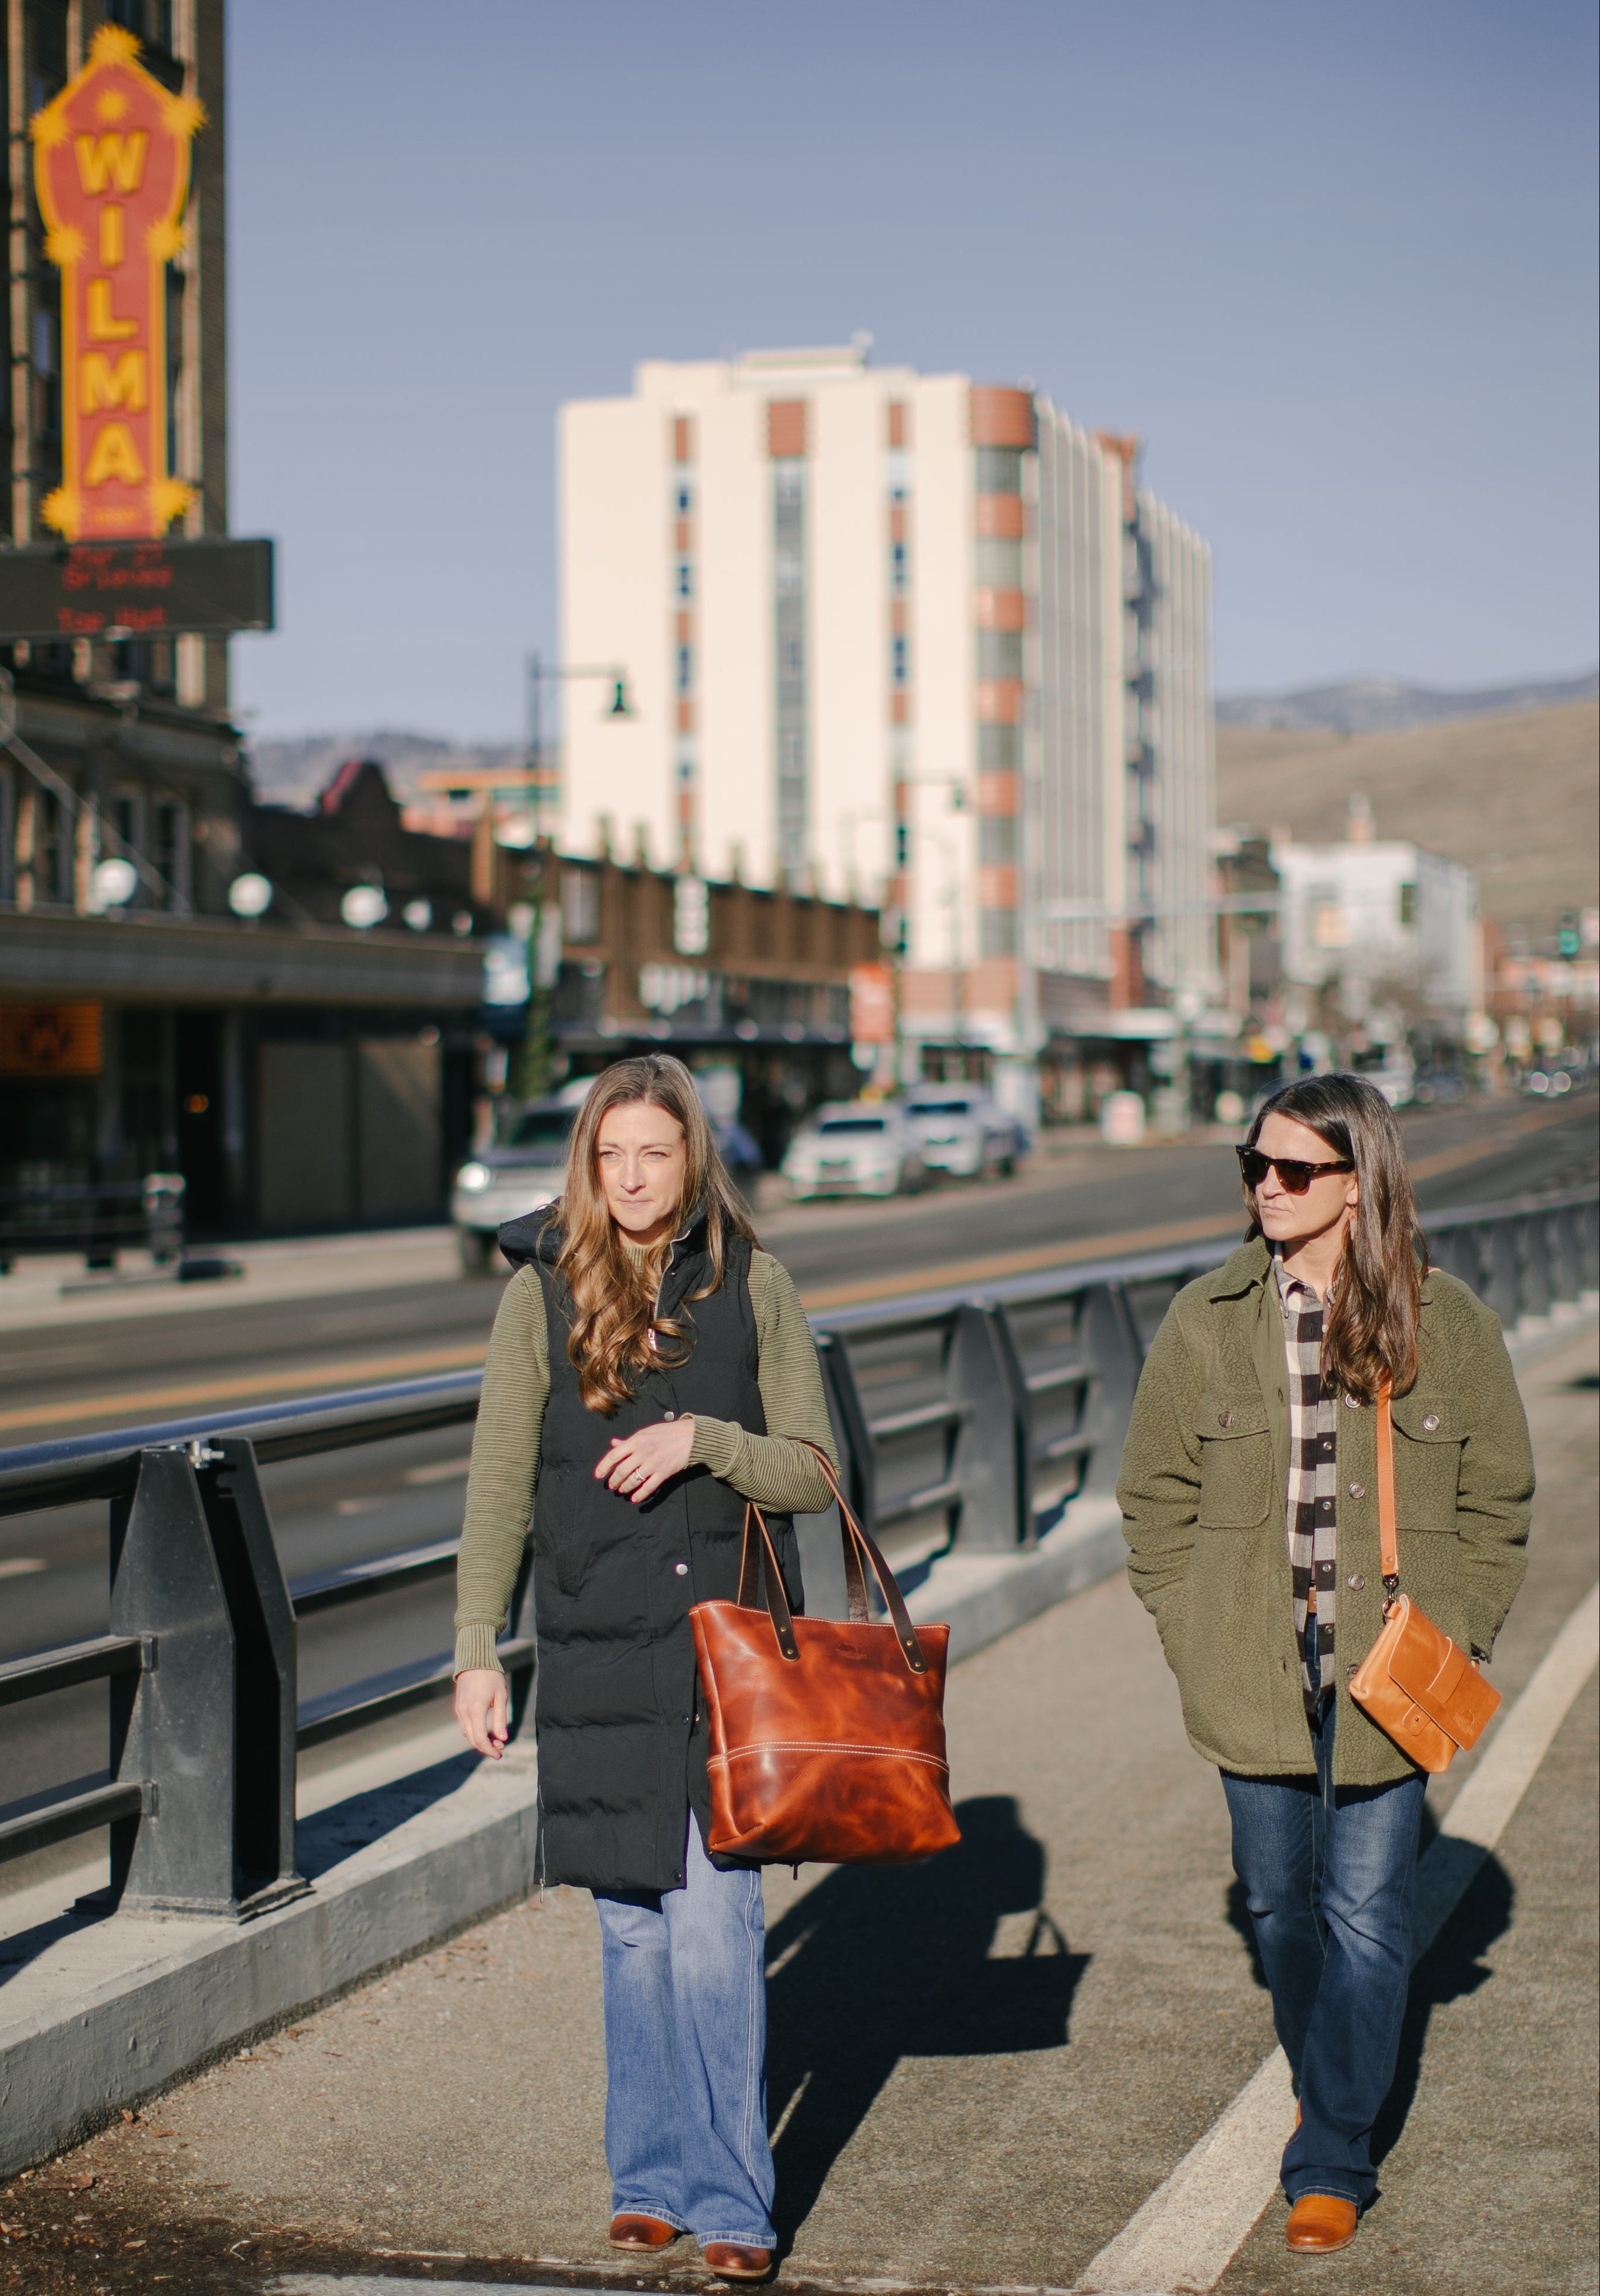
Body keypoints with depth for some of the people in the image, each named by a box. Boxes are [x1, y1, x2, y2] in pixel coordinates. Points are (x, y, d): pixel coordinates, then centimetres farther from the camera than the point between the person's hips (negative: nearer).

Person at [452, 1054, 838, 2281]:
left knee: (715, 1925, -7)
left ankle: (730, 2196, 0)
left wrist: (702, 1439, -15)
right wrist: (476, 1652, -1)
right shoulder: (544, 1292, 2)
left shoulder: (751, 1285, 1)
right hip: (597, 1650, 1)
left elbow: (814, 1472, 2)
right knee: (633, 1926, 9)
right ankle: (650, 2177, 21)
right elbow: (500, 1487, 3)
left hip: (730, 1641, -1)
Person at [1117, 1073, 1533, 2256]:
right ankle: (1329, 2095, 35)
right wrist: (1193, 1640, -1)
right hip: (1256, 1679, 2)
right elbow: (1157, 1499, 8)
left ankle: (1333, 2157, 10)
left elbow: (1496, 1503, 5)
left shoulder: (1445, 1322, -2)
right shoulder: (1208, 1321, 0)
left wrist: (1450, 1639, -3)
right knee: (1281, 1903, 13)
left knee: (1368, 1913, 0)